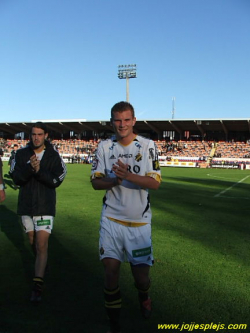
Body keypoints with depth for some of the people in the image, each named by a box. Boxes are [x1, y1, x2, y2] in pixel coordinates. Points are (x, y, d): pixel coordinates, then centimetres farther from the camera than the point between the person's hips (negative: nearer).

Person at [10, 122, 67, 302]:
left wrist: (39, 171, -25)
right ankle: (41, 265, 45)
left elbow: (56, 181, -11)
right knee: (33, 242, 19)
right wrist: (29, 167, -25)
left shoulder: (54, 156, -6)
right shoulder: (22, 154, 0)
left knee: (42, 245, -9)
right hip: (26, 206, 3)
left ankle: (38, 286, -4)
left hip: (45, 207, -3)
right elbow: (17, 178, -7)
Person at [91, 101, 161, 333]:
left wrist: (129, 175, -27)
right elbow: (96, 182, 1)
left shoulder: (148, 146, -4)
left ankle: (143, 296, 43)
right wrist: (115, 180, -20)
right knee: (110, 270, -2)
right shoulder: (104, 147, 2)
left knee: (141, 272, 6)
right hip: (112, 218, 1)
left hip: (140, 221, -1)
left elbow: (155, 183, -10)